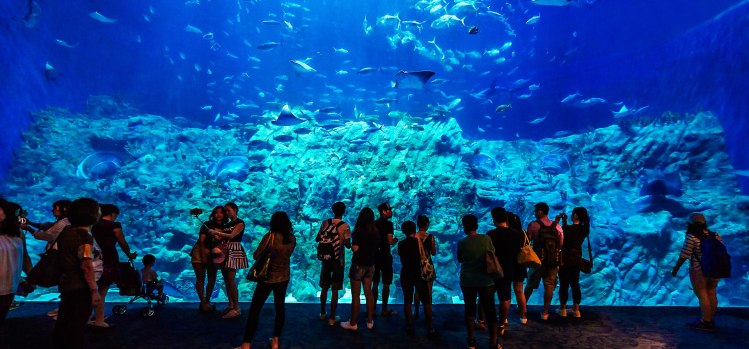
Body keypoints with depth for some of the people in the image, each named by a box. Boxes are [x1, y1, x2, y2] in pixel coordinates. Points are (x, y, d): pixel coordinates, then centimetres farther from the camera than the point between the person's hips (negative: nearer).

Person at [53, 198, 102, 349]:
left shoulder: (67, 231, 6)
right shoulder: (84, 236, -21)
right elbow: (86, 266, -25)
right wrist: (94, 290, -22)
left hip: (66, 285, 9)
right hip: (80, 288, -9)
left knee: (64, 324, 21)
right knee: (77, 328, 2)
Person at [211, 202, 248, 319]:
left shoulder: (240, 223, -2)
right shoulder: (227, 224, 19)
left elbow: (231, 236, -15)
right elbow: (223, 238, 9)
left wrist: (216, 232, -19)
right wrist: (217, 237, -11)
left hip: (234, 251, -7)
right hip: (225, 251, 7)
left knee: (231, 281, -11)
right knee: (226, 280, 7)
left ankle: (236, 309, -8)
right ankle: (231, 305, 16)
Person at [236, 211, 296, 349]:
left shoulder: (270, 236, -18)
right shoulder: (292, 238, -5)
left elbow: (256, 256, -12)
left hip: (268, 277, -4)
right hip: (284, 277, 5)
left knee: (255, 309, 5)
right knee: (280, 307, 15)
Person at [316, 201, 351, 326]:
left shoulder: (325, 223, -4)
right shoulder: (345, 226, -13)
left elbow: (317, 239, 3)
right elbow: (348, 245, -14)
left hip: (326, 259, 3)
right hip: (338, 261, -3)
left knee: (324, 288, 17)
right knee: (335, 290, 6)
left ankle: (322, 313, 30)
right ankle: (332, 318, 12)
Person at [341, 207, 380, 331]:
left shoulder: (359, 230, -16)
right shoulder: (375, 231, 3)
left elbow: (355, 248, -20)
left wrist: (353, 238, -3)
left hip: (359, 264, -6)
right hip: (370, 264, 6)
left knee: (356, 295, 2)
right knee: (368, 292, 16)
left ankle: (353, 323, 11)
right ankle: (370, 321, 22)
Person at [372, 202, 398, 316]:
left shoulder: (374, 224, 9)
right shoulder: (388, 224, -13)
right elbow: (390, 241, -18)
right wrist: (396, 240, 1)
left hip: (375, 255, 7)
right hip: (385, 256, -7)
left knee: (375, 283, 13)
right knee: (386, 284, 3)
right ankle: (384, 310, 8)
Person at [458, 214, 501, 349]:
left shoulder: (462, 242, -10)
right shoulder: (486, 239, -8)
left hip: (467, 281, 0)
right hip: (486, 280, 0)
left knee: (469, 308, 13)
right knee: (490, 309, 9)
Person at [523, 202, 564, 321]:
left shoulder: (533, 225, -10)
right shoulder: (557, 226, 1)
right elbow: (561, 244, 3)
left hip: (538, 259, -2)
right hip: (553, 261, 2)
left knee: (530, 285, 14)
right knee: (549, 286, 7)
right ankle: (545, 312, 10)